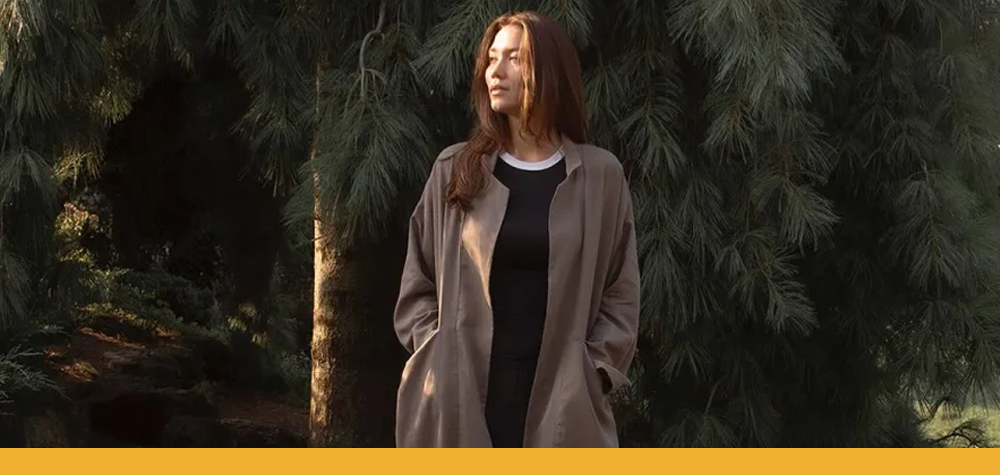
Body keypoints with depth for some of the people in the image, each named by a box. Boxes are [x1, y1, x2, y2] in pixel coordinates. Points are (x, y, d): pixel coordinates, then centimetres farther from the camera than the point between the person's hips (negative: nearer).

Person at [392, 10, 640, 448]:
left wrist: (592, 372, -4)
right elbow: (417, 287, 13)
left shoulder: (600, 176, 7)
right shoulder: (455, 170, 9)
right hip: (461, 397, 1)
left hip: (561, 400, -1)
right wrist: (439, 360, -1)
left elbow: (620, 294, 8)